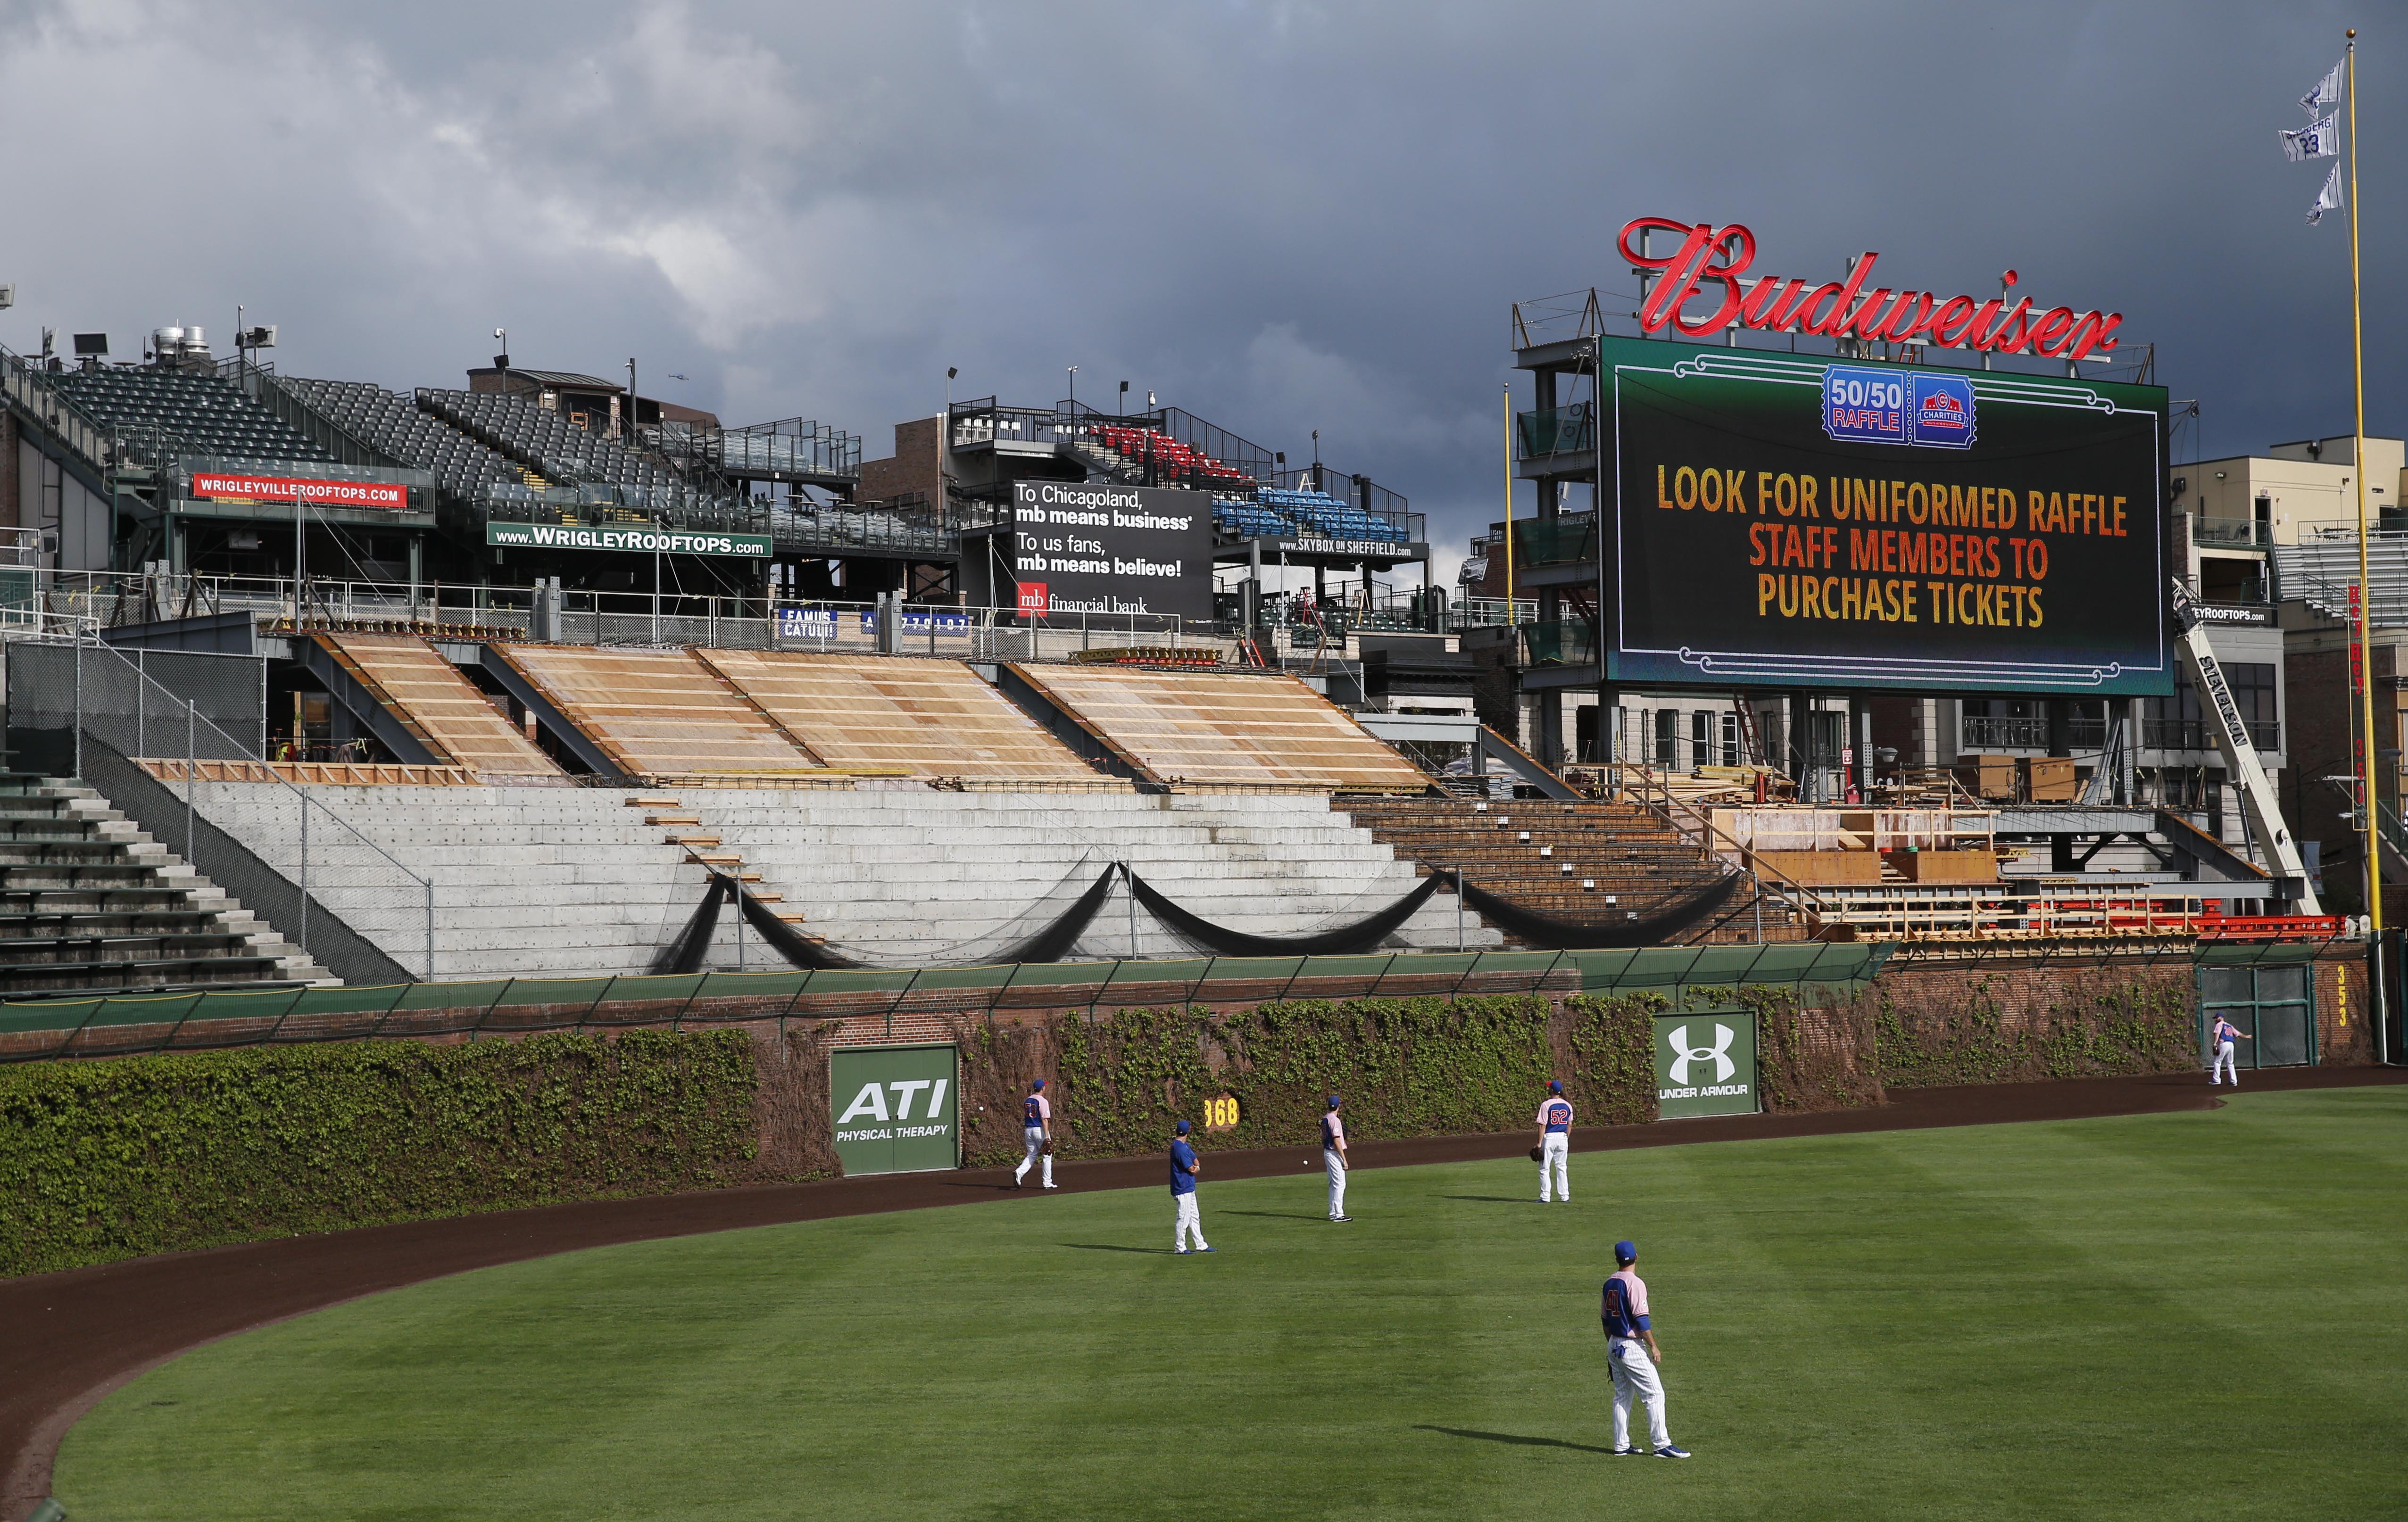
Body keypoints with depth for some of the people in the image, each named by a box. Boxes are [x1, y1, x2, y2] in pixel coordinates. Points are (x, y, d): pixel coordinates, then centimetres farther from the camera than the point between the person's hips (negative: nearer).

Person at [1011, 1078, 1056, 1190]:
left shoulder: (1027, 1101, 10)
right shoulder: (1042, 1101, -13)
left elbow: (1025, 1118, 14)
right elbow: (1044, 1120, -17)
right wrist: (1047, 1137, -19)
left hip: (1028, 1130, 6)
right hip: (1040, 1130, -6)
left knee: (1032, 1156, 11)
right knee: (1047, 1156, 5)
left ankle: (1019, 1173, -13)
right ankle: (1047, 1183, 7)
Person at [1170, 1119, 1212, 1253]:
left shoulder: (1185, 1146, 12)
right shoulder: (1180, 1148, -21)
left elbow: (1195, 1160, 13)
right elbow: (1192, 1169, -19)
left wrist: (1197, 1166, -11)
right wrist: (1195, 1168, 4)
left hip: (1189, 1188, 10)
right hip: (1183, 1189, -10)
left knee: (1194, 1217, 15)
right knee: (1183, 1218, -4)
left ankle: (1201, 1245, 22)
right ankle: (1179, 1247, 3)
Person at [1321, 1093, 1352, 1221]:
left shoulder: (1325, 1120, 11)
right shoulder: (1335, 1120, -17)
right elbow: (1337, 1141, -20)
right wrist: (1344, 1159, -19)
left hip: (1327, 1152, 10)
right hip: (1334, 1154, -10)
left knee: (1334, 1184, 14)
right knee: (1340, 1184, -9)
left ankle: (1333, 1213, 18)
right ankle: (1338, 1214, -12)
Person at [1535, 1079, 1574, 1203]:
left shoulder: (1546, 1105, -12)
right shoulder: (1568, 1105, 4)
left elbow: (1543, 1126, -12)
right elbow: (1570, 1125, 10)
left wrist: (1539, 1143, -9)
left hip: (1549, 1137, -5)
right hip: (1563, 1137, 5)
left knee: (1544, 1168, 3)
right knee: (1562, 1168, 12)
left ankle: (1546, 1197, 0)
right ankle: (1565, 1196, 10)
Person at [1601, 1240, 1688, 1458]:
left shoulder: (1610, 1284, 10)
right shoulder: (1634, 1283, -15)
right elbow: (1641, 1319, -19)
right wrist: (1654, 1346, -14)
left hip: (1614, 1347, 8)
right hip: (1632, 1347, -8)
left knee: (1622, 1396, 14)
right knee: (1655, 1394, -5)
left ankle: (1621, 1445, 16)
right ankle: (1662, 1445, -8)